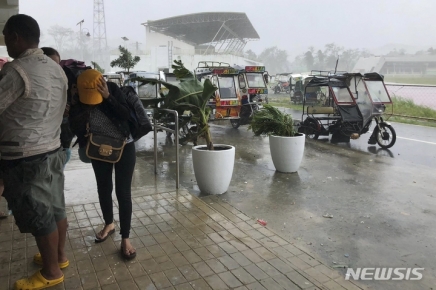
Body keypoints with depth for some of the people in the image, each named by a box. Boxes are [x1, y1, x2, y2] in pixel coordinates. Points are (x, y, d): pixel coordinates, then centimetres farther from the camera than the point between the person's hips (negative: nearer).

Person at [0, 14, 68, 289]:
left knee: (39, 215, 5)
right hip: (53, 150, 8)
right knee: (55, 207, 19)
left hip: (24, 158, -8)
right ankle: (59, 255, 37)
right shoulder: (57, 68, 7)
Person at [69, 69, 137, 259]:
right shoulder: (77, 99, -11)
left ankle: (125, 238, 7)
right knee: (103, 189, 16)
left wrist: (108, 97, -32)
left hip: (124, 147, -3)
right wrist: (75, 106, -25)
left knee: (123, 192, -3)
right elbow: (75, 128, -10)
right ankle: (109, 224, 40)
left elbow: (126, 115, -22)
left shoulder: (112, 89, -17)